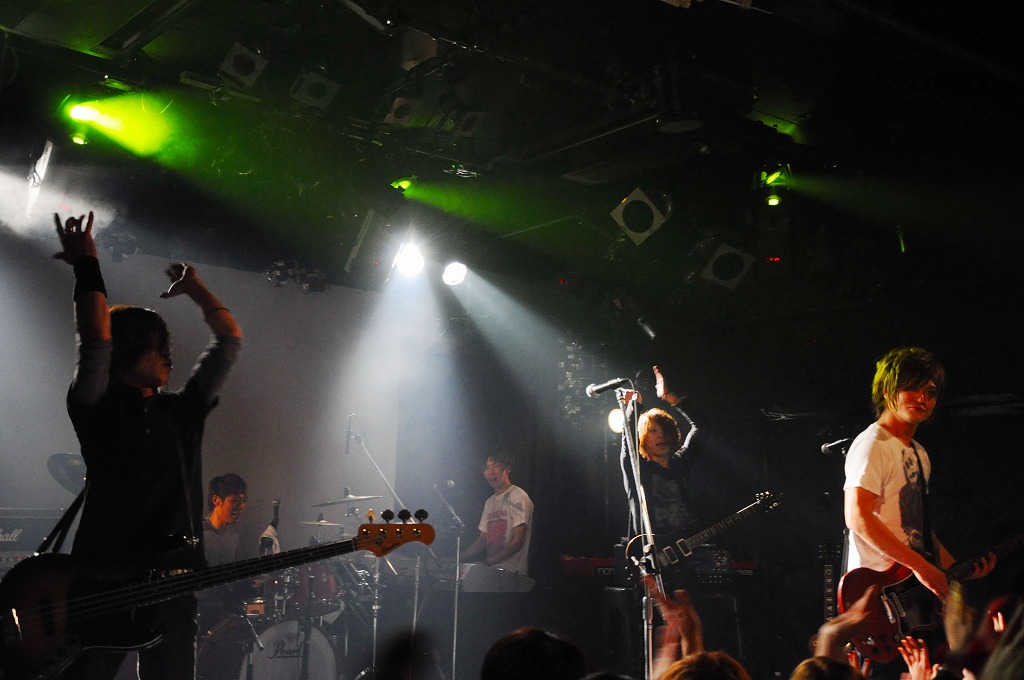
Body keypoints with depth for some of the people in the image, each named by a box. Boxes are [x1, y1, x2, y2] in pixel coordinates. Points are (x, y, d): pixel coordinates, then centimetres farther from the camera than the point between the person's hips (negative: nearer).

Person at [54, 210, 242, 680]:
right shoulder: (96, 407, 2)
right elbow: (96, 341, -15)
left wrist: (193, 286, 21)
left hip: (172, 583, 4)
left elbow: (229, 339, 19)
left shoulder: (183, 409, 16)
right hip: (101, 580, -4)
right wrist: (87, 266, -8)